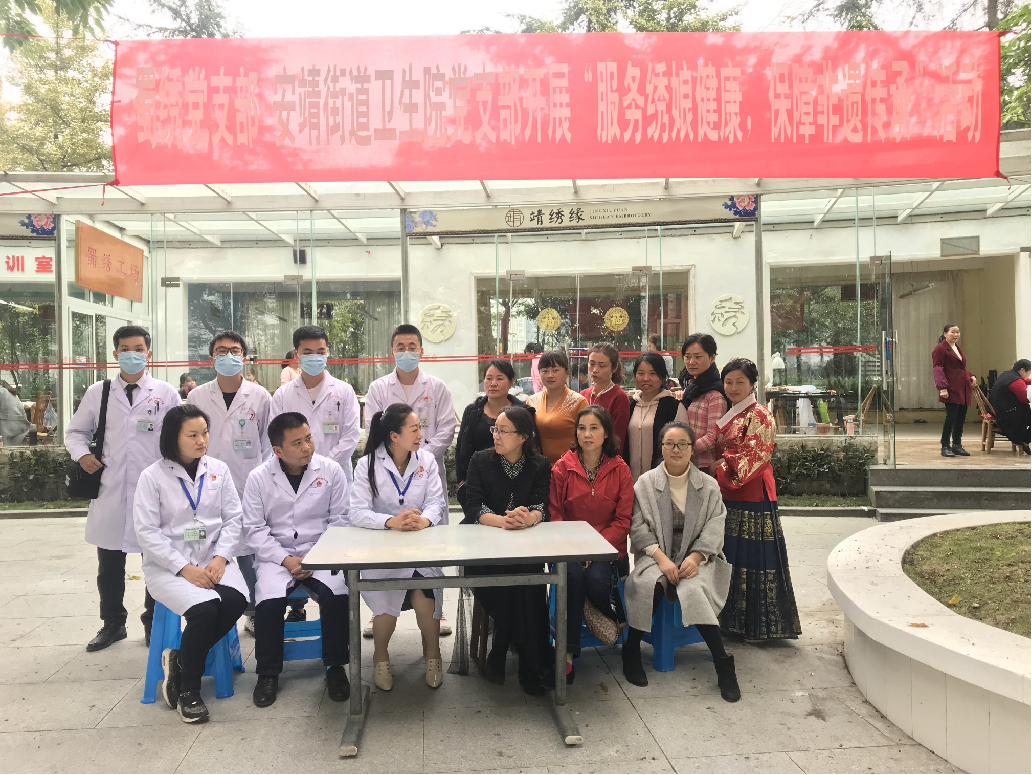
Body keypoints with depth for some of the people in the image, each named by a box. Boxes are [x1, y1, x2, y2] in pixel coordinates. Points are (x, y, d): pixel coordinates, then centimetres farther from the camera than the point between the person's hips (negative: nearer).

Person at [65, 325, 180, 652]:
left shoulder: (166, 393, 2)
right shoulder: (97, 393, 7)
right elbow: (76, 431, 16)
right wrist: (81, 454, -3)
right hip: (110, 491, 2)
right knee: (109, 565, 13)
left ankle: (154, 624, 25)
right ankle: (112, 624, 30)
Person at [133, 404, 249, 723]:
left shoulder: (219, 469, 5)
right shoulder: (153, 476, -5)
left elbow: (232, 519, 5)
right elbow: (147, 532, -9)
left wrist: (220, 559, -12)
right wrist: (185, 568, -18)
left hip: (213, 559, 3)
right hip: (168, 564, -3)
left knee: (236, 600, -26)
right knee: (205, 608, -30)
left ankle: (180, 659, -1)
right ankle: (188, 688, -4)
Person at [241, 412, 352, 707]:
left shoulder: (331, 471, -2)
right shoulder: (258, 478, -2)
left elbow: (340, 520, -1)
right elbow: (255, 529, -2)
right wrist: (286, 560, -14)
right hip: (276, 555, 0)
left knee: (336, 595, -28)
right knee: (268, 602, -28)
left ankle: (335, 667, -5)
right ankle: (268, 674, -3)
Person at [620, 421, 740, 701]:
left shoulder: (708, 486, 9)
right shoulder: (646, 483, 6)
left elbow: (714, 528, 0)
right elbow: (638, 526, -2)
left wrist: (695, 557, -17)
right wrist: (660, 557, -17)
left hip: (695, 559, 0)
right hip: (657, 555, 0)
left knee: (692, 588, -32)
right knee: (649, 584, -33)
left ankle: (723, 663, -22)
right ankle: (631, 651, -13)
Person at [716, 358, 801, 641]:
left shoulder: (758, 415, -8)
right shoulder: (728, 414, 16)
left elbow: (752, 457, -15)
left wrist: (722, 470, -14)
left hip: (752, 497, -8)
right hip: (728, 496, 8)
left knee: (754, 556, -4)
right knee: (732, 556, 11)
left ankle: (760, 625, 6)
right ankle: (735, 619, 21)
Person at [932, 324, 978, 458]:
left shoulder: (958, 349, 23)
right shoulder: (940, 349, -5)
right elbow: (937, 369, -12)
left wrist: (971, 376, 10)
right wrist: (942, 387, -23)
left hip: (963, 390, 9)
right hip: (951, 390, -8)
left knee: (961, 417, 8)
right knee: (952, 416, -11)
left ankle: (957, 445, 16)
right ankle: (945, 447, -3)